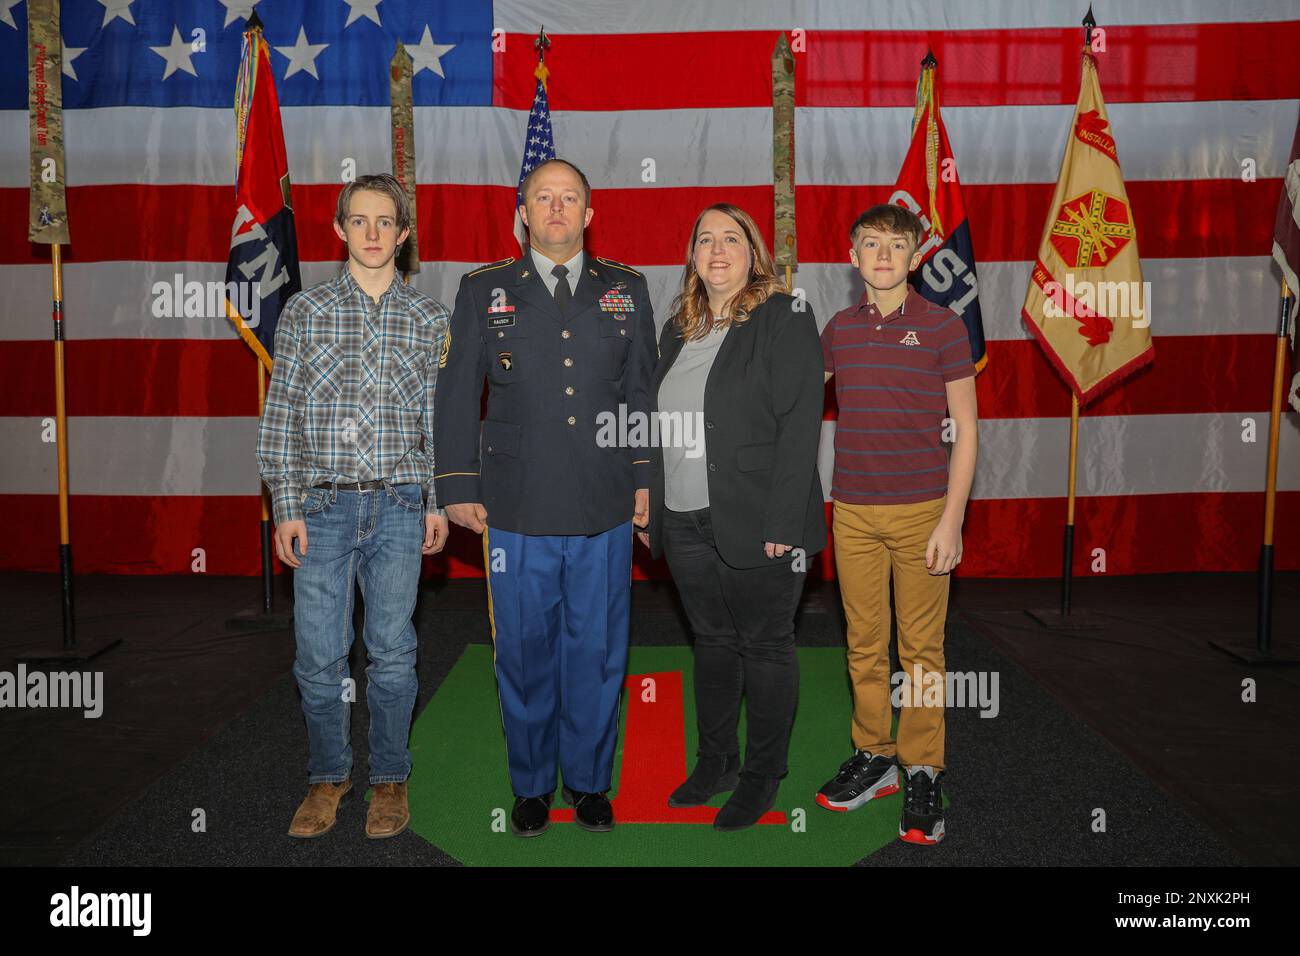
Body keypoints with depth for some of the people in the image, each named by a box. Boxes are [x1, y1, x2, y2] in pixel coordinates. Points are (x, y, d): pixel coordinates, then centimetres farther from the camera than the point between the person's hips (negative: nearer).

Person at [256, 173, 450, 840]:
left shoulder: (428, 318, 6)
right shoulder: (304, 311, 5)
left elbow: (441, 418, 8)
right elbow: (280, 414, 3)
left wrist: (438, 503, 3)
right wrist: (286, 507, -2)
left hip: (400, 508, 0)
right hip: (322, 505, 0)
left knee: (392, 651, 7)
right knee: (318, 654, 5)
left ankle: (389, 778, 24)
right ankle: (328, 775, 26)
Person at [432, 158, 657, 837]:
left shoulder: (625, 290, 9)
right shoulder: (484, 291, 6)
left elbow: (644, 393, 11)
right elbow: (456, 395, 5)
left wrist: (648, 478, 6)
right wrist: (459, 487, 1)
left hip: (605, 510, 1)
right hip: (516, 509, -1)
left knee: (597, 651, 9)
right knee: (525, 651, 9)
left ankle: (589, 780, 28)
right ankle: (532, 784, 28)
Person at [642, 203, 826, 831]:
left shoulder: (784, 319, -6)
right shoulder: (678, 329, 13)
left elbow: (799, 426, -14)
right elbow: (660, 429, 14)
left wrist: (782, 524, -19)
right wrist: (651, 509, 9)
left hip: (755, 523, -6)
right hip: (685, 522, 6)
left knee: (765, 645, 7)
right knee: (712, 640, 16)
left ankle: (763, 775, 22)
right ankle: (715, 761, 32)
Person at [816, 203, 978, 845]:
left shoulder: (942, 327, -2)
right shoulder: (838, 329, 7)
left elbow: (966, 429, -3)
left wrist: (951, 520, -9)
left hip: (922, 510, -3)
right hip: (852, 512, 3)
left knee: (921, 647, 4)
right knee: (864, 643, 10)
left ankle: (923, 772, 16)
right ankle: (873, 757, 25)